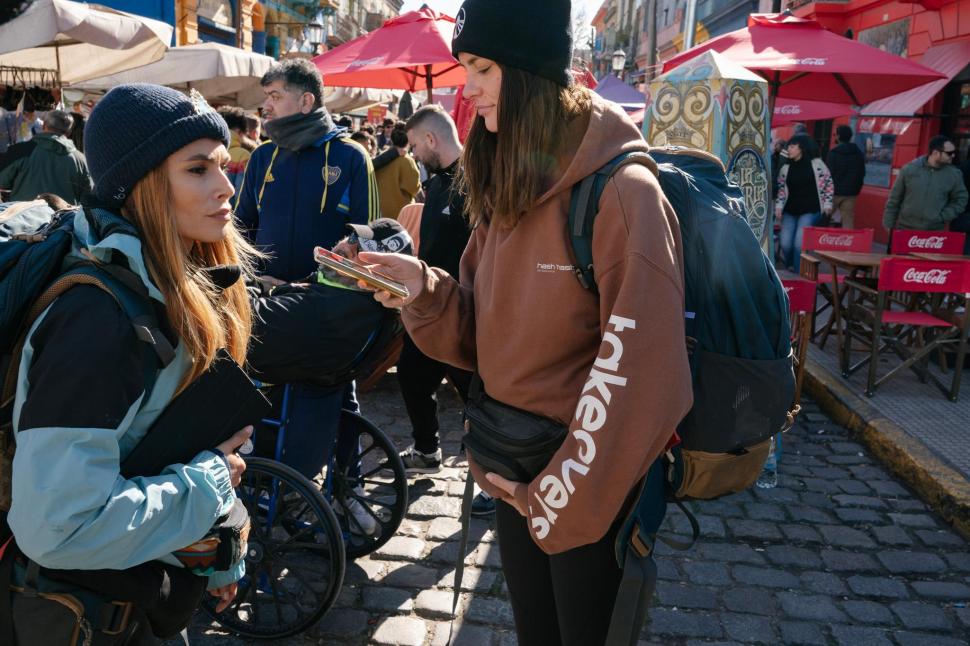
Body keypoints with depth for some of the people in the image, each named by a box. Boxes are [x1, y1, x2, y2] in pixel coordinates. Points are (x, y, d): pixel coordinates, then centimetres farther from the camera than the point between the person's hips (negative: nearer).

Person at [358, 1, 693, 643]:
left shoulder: (622, 191, -20)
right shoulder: (505, 192, 4)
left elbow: (640, 378, -22)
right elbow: (482, 335, 4)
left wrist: (563, 499, -17)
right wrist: (423, 288, -15)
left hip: (589, 488, -6)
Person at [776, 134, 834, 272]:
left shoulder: (816, 164, -2)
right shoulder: (785, 168, 7)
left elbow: (828, 182, 5)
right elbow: (781, 189, 14)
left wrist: (827, 203, 2)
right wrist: (778, 206, 3)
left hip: (810, 210, -3)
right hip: (790, 211, 4)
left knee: (800, 243, -17)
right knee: (785, 243, -6)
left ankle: (798, 273, -2)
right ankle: (789, 269, 22)